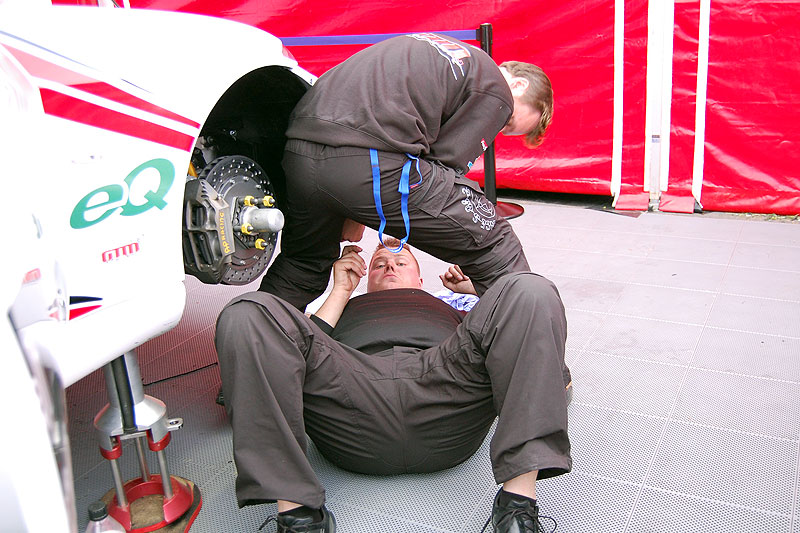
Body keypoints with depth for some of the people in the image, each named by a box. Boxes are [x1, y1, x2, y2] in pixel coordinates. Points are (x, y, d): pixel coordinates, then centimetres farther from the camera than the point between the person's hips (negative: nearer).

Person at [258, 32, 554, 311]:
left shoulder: (436, 51, 32)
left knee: (302, 264, 31)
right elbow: (444, 165, 1)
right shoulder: (497, 93, 8)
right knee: (495, 247, 6)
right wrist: (361, 213, 10)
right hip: (369, 161, -8)